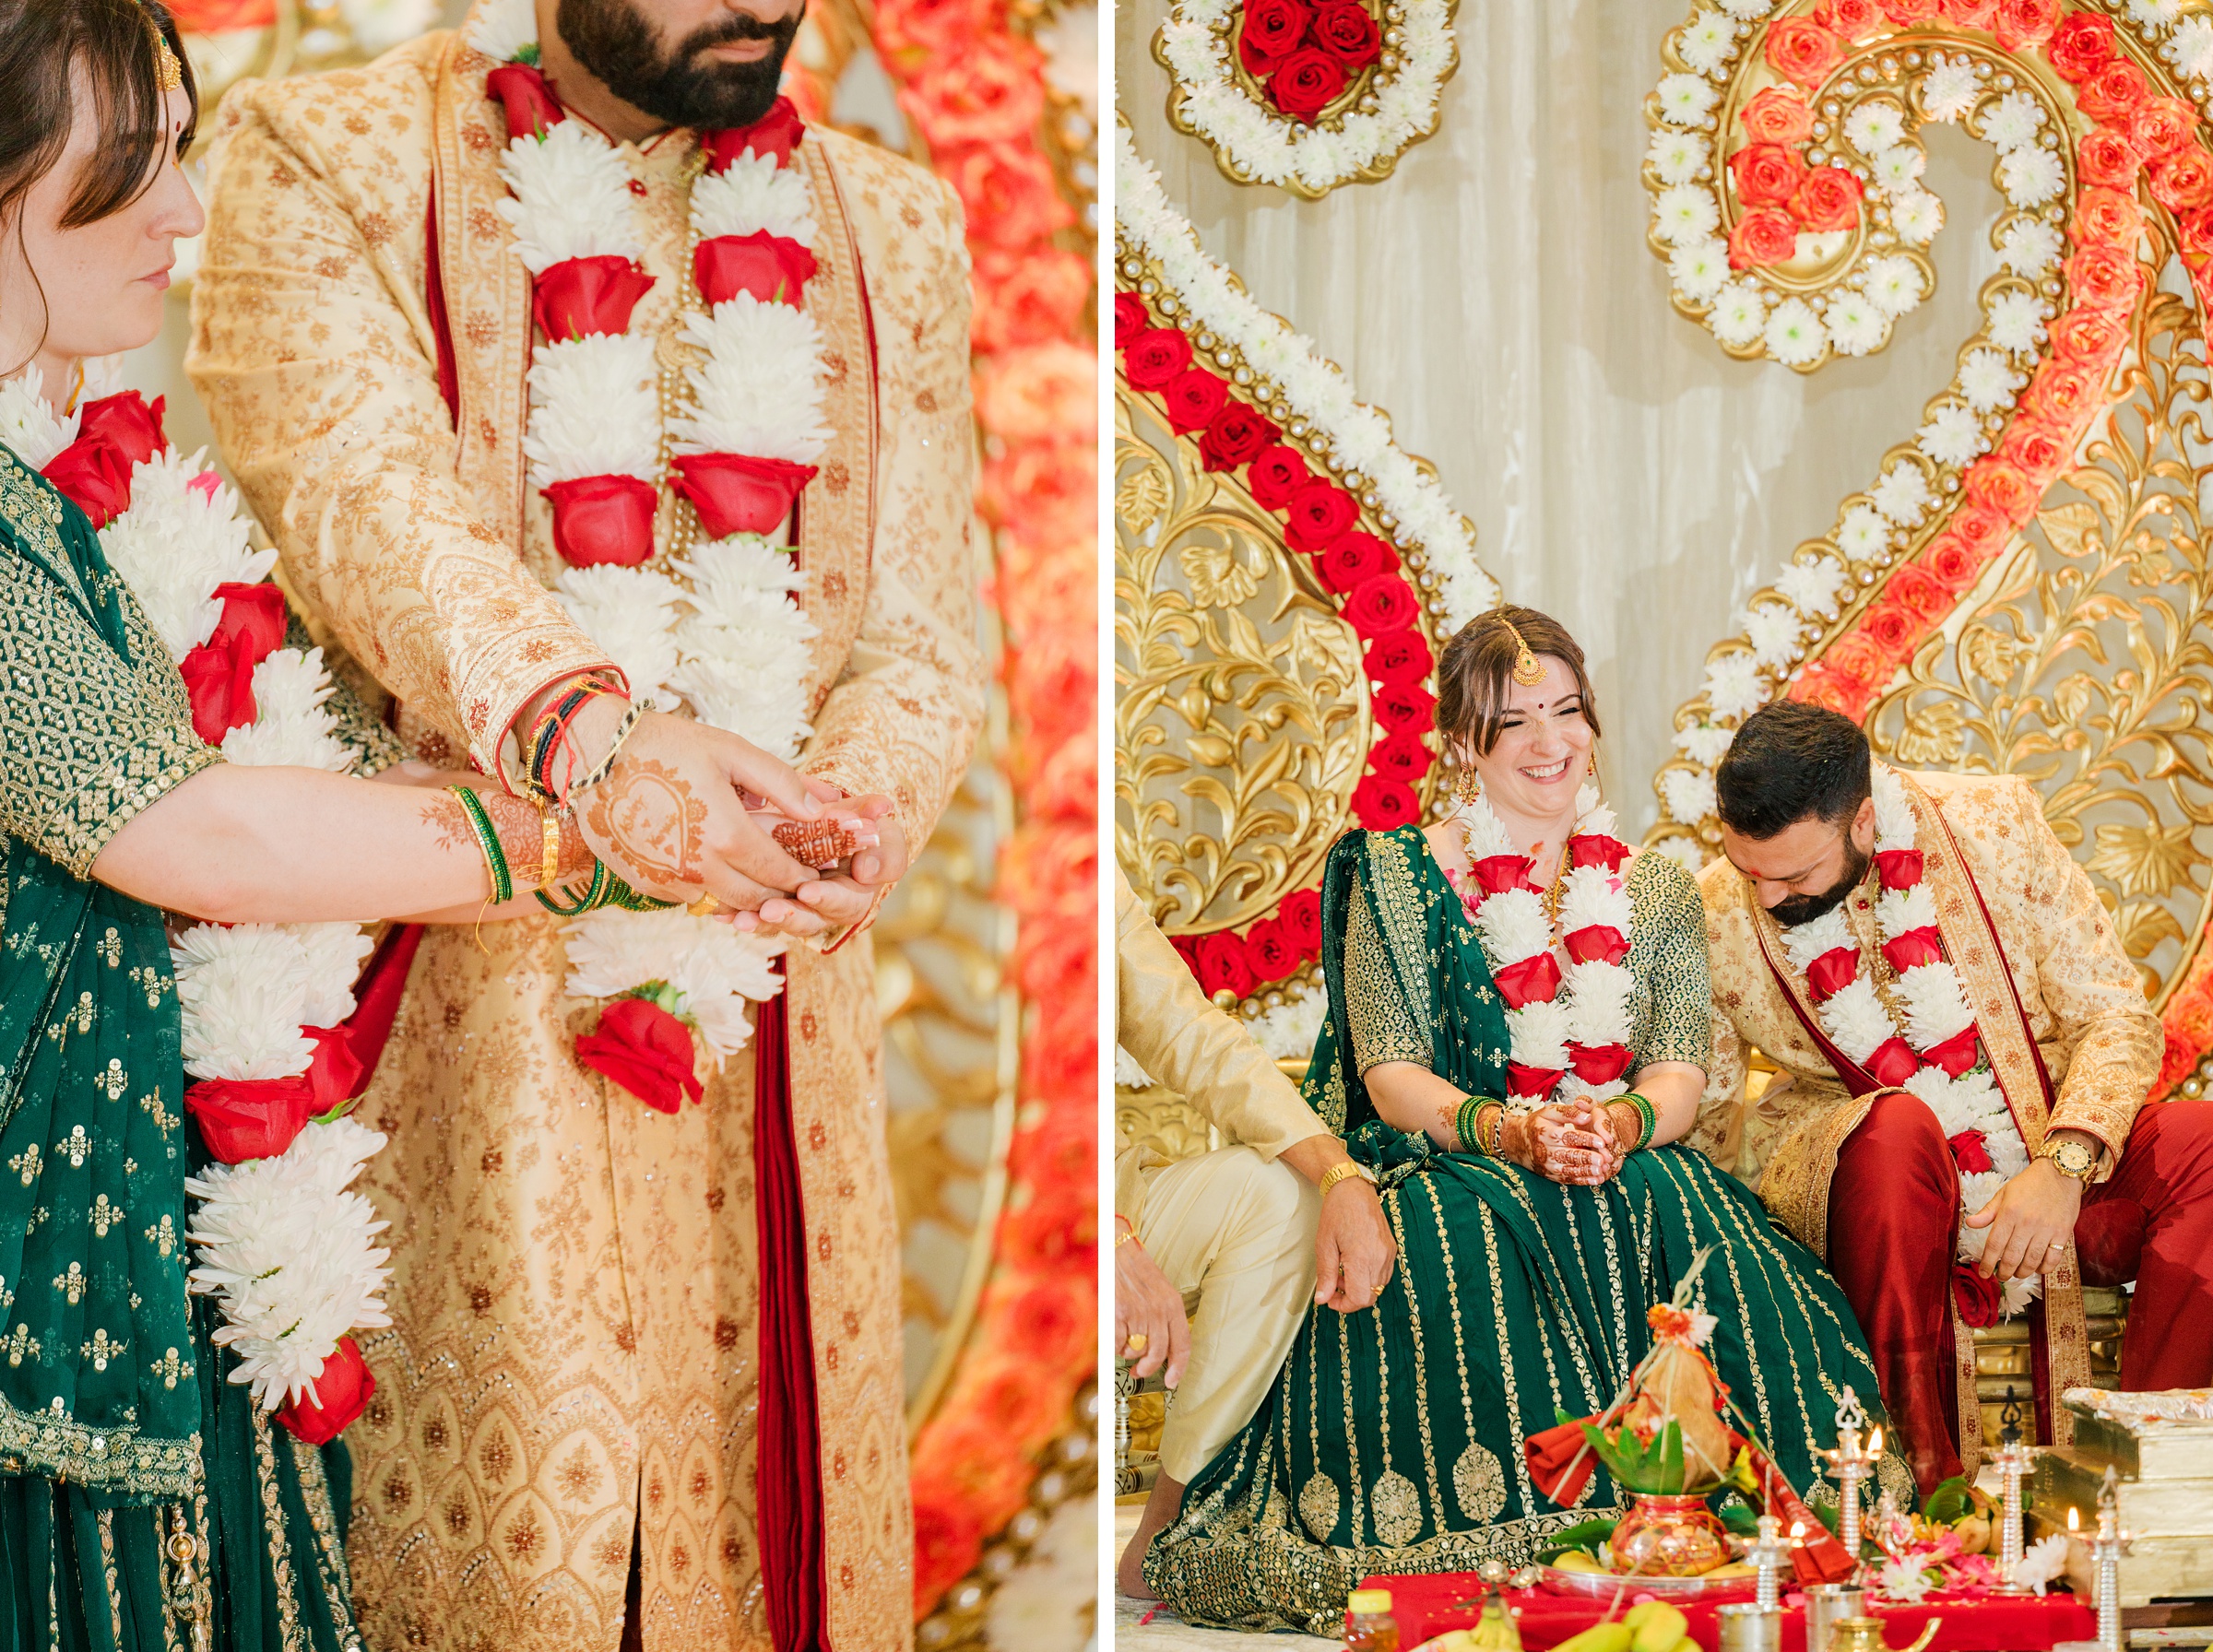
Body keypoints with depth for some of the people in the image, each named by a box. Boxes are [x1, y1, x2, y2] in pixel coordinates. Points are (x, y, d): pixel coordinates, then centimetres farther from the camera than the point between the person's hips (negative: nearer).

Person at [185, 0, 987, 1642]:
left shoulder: (894, 227, 12)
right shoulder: (329, 157, 0)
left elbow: (926, 625, 7)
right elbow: (353, 477, -17)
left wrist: (859, 805, -16)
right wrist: (582, 721, -36)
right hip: (459, 996, -3)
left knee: (774, 1504, 7)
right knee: (509, 1520, -3)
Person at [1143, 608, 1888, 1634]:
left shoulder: (1653, 891, 16)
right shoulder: (1399, 876, 7)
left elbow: (1680, 1072, 3)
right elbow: (1391, 1077, -3)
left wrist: (1623, 1122, -22)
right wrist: (1509, 1131, -24)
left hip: (1632, 1172, 2)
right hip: (1444, 1172, -2)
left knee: (1685, 1223, -33)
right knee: (1471, 1247, -37)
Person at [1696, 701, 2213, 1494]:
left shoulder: (1994, 825, -7)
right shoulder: (1715, 915, -6)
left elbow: (2118, 1018, -6)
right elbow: (1709, 1119, 4)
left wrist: (2065, 1164, -22)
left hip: (2054, 1182, 1)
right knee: (1894, 1128, -36)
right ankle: (1929, 1477, -32)